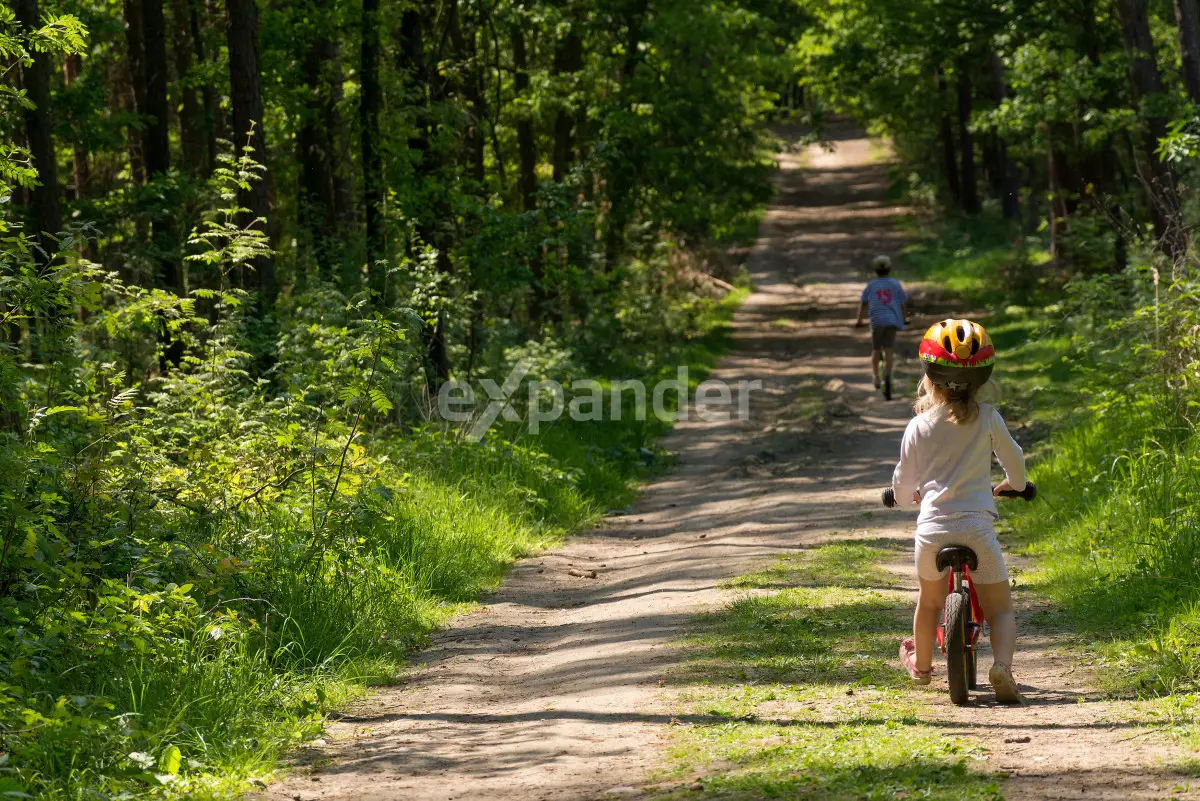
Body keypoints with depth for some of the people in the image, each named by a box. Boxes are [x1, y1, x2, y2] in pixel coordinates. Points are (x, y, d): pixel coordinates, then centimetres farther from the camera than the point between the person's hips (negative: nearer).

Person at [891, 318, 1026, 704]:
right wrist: (1013, 483, 39)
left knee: (929, 600, 27)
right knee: (1000, 609, 8)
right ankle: (1002, 665, -19)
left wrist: (909, 493, 35)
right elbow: (1013, 458, 16)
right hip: (977, 527, -1)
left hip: (932, 529, 1)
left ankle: (921, 664, 45)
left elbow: (903, 484, 10)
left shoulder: (919, 426, 1)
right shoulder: (987, 417, 0)